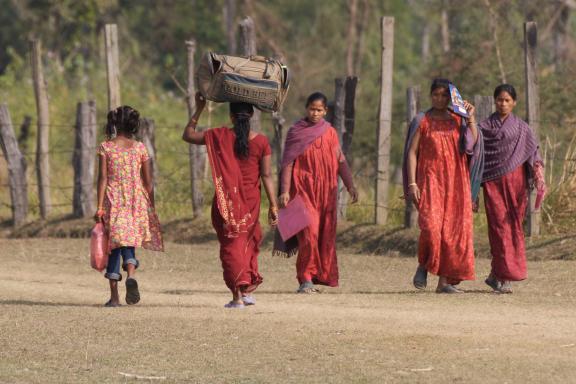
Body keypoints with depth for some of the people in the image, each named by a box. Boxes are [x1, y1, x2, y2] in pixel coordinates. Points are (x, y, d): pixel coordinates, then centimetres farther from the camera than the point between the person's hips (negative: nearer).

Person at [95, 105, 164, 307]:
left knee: (114, 246, 7)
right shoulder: (140, 148, 2)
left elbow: (103, 178, -6)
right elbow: (148, 182, 4)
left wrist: (100, 207, -6)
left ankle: (114, 296, 4)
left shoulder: (105, 147, -1)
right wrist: (151, 208, 12)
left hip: (113, 200, -1)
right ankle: (131, 275, -23)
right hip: (137, 201, 1)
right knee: (129, 245, 9)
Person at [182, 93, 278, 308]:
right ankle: (248, 291, 22)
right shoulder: (261, 141, -3)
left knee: (231, 245, 3)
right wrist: (273, 204, 1)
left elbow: (188, 135, 4)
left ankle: (237, 295, -4)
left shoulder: (220, 137, -7)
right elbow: (266, 175, -4)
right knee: (248, 242, 20)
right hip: (251, 200, 2)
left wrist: (199, 109, 11)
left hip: (226, 200, -2)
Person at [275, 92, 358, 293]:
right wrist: (285, 191, -10)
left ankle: (321, 275, 13)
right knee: (308, 232, -15)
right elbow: (287, 163, -1)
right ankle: (306, 279, -13)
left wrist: (350, 185, -3)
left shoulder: (330, 133, 11)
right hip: (303, 189, -4)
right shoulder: (295, 132, 2)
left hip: (326, 191, 4)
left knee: (325, 234, 3)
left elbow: (340, 161, 9)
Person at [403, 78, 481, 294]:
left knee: (452, 230, -3)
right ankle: (423, 264, 9)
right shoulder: (422, 121, 4)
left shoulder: (457, 121, 11)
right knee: (431, 226, -19)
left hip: (455, 181, 3)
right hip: (430, 179, -3)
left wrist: (471, 118, -8)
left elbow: (473, 143, -2)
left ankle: (445, 281, 1)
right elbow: (412, 152, 0)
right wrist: (412, 183, -8)